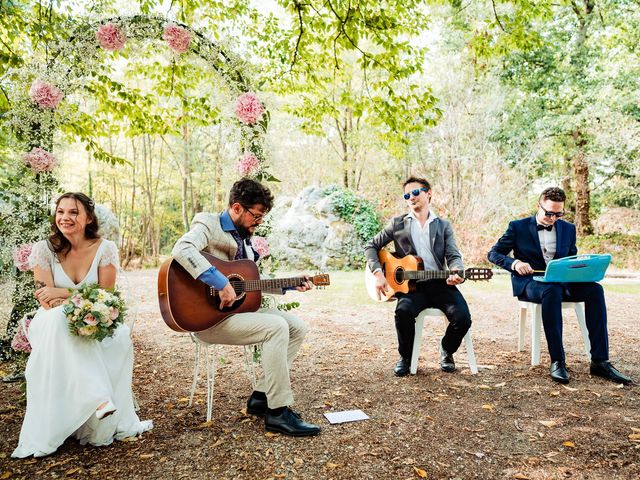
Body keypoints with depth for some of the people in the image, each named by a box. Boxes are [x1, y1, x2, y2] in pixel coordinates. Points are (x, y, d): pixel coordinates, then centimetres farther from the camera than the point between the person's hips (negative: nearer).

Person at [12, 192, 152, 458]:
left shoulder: (105, 249, -6)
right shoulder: (44, 249, -7)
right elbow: (46, 300, -13)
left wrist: (63, 293, -20)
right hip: (55, 324, -1)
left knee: (120, 340, -31)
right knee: (60, 320, -37)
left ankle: (104, 426, -22)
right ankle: (99, 398, -40)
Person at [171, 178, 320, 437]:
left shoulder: (245, 237, 16)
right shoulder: (208, 224, -10)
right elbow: (181, 250, -33)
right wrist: (221, 284, -37)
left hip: (239, 307, 9)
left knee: (297, 327, 2)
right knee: (277, 327, -26)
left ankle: (261, 396, 5)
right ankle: (278, 411, -17)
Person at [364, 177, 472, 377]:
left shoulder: (443, 225, 15)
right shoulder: (397, 223, 12)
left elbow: (453, 256, 4)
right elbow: (371, 246, 13)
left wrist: (456, 274, -20)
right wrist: (378, 273, -4)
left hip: (440, 284, 1)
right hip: (411, 285, -1)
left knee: (462, 317, -23)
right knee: (403, 311, -33)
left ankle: (447, 351, 11)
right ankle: (406, 357, -4)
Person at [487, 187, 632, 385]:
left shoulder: (568, 229, 17)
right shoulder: (518, 227, 5)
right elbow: (493, 253, 2)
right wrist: (515, 262, -18)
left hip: (561, 282, 4)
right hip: (529, 283, -4)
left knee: (594, 289, -26)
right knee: (552, 291, -39)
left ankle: (600, 361, -25)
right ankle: (557, 361, -35)